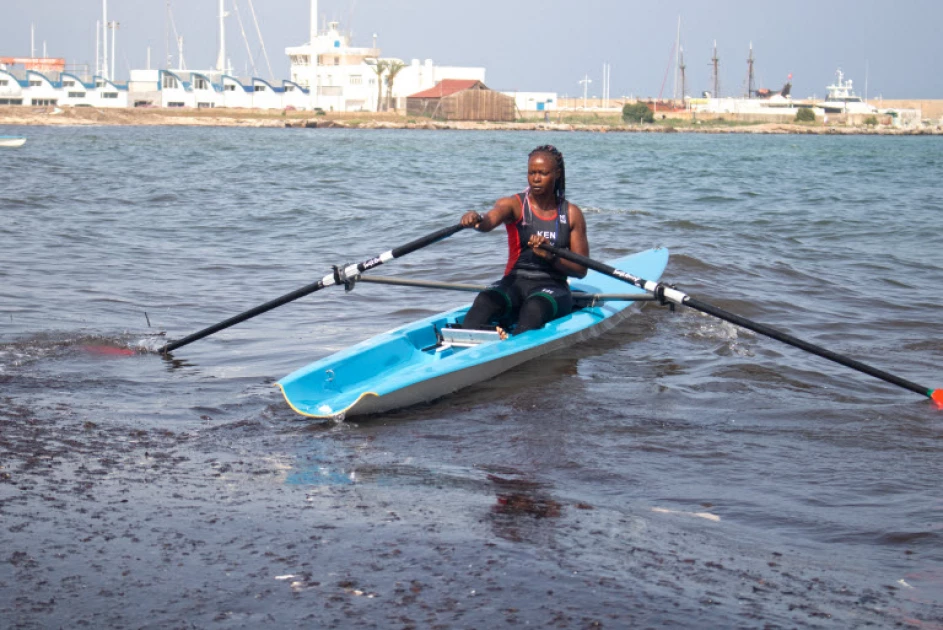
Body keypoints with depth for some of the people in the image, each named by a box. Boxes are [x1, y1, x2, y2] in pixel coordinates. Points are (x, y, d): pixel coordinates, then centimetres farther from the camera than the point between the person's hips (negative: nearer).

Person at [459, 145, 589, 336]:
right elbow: (488, 222, -21)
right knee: (485, 302, -32)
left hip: (552, 286, -1)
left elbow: (581, 270, 3)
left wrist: (550, 256, -16)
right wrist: (475, 219, -46)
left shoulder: (572, 214, 7)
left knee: (535, 308, -36)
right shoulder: (514, 205, 4)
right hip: (514, 283, 1)